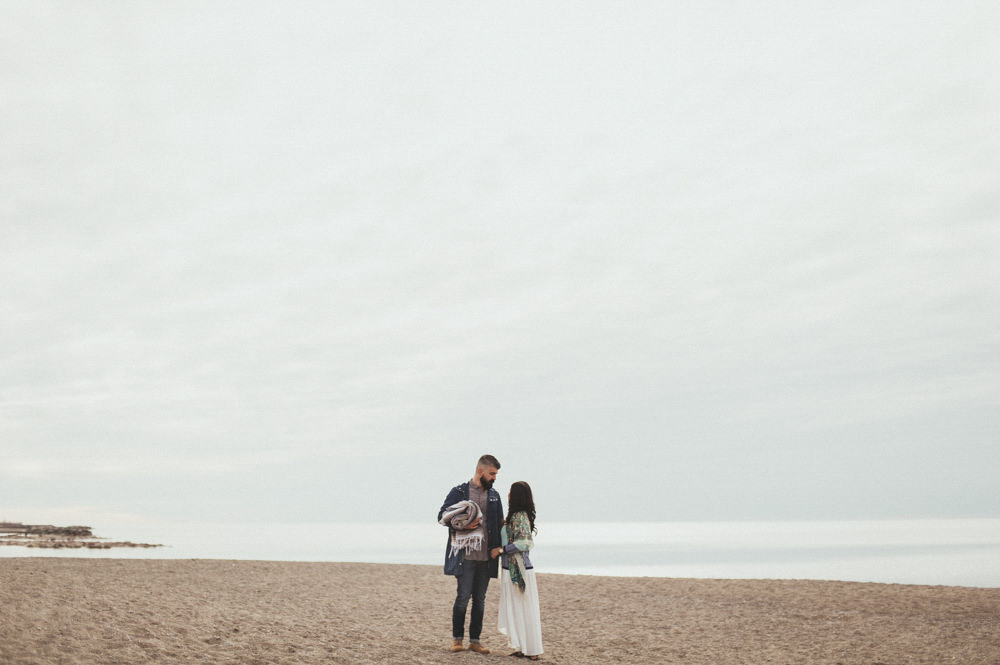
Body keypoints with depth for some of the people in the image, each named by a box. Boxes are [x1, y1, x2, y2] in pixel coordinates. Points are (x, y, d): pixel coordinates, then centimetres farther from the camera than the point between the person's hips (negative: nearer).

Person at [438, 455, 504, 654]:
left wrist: (498, 550, 7)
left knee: (480, 599, 9)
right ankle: (457, 638, 13)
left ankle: (475, 640, 18)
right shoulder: (459, 492, -1)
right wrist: (462, 526, -16)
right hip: (465, 555, -4)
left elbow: (500, 524, 17)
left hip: (486, 557, 4)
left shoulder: (494, 496, 12)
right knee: (463, 596, -2)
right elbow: (442, 516, -1)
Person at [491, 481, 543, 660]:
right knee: (515, 610, 14)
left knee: (524, 610, 0)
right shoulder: (515, 516, 11)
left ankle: (531, 651, 8)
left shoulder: (520, 516, -17)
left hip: (519, 571, -9)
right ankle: (523, 648, 21)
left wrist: (501, 550, -18)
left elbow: (524, 542, -25)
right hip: (512, 570, 9)